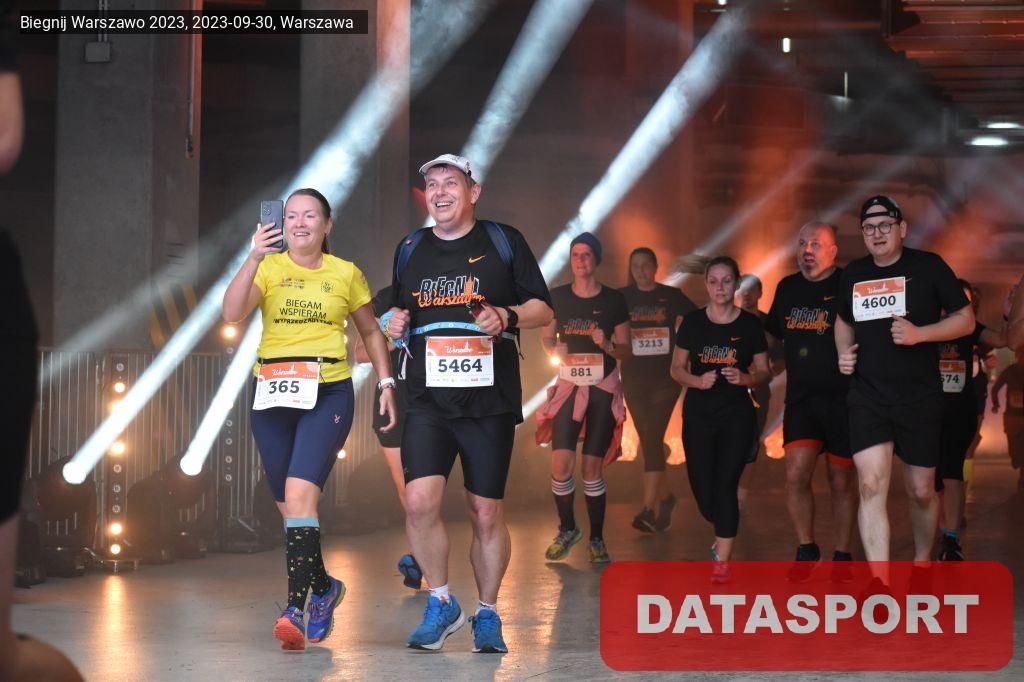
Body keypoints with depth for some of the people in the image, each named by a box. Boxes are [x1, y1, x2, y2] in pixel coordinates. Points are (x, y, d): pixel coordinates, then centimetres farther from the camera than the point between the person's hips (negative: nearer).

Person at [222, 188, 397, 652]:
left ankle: (296, 609, -21)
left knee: (299, 494, -20)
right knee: (288, 505, 9)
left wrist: (386, 382, 9)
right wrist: (254, 259, -23)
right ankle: (323, 588, 33)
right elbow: (232, 313, -13)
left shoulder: (346, 274, 6)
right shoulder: (269, 268, 4)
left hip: (329, 393, -2)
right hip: (273, 393, 3)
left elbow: (370, 331, 18)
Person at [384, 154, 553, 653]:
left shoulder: (503, 241, 4)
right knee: (419, 502, -15)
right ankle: (441, 604, 5)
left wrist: (507, 317, -14)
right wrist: (394, 322, 3)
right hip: (428, 401, 2)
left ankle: (487, 615, 20)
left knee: (487, 513, 2)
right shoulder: (410, 249, 14)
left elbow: (543, 309, 6)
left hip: (490, 401, -2)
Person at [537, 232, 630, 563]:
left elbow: (626, 350, 2)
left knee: (592, 468, 0)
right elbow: (547, 337, 13)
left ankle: (597, 539, 15)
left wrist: (608, 345, -18)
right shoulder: (558, 297, 0)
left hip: (603, 389, -1)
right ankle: (567, 529, 16)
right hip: (569, 385, 1)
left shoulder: (614, 299, -3)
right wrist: (555, 349, -9)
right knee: (561, 464, -8)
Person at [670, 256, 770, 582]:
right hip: (698, 413, 2)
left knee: (726, 484, -10)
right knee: (702, 486, 3)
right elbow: (677, 369, 6)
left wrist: (746, 378, -17)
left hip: (737, 412, -2)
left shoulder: (750, 324, -1)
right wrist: (697, 380, -15)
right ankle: (723, 534, 35)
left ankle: (722, 562, -4)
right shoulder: (692, 322, 2)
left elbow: (764, 370, 5)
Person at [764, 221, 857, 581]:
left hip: (842, 398, -3)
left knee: (841, 480, 6)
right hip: (800, 397, 3)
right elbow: (773, 331, 25)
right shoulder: (788, 288, 10)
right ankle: (806, 548, 10)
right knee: (796, 474, -9)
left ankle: (842, 555, 21)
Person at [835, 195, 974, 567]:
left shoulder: (929, 267, -3)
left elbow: (966, 320, -2)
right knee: (872, 486, -15)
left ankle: (922, 561, 35)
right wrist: (844, 352, 6)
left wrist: (920, 334, -18)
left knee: (921, 491, 9)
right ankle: (880, 584, -21)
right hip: (867, 396, 2)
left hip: (919, 398, -2)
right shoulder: (853, 274, 9)